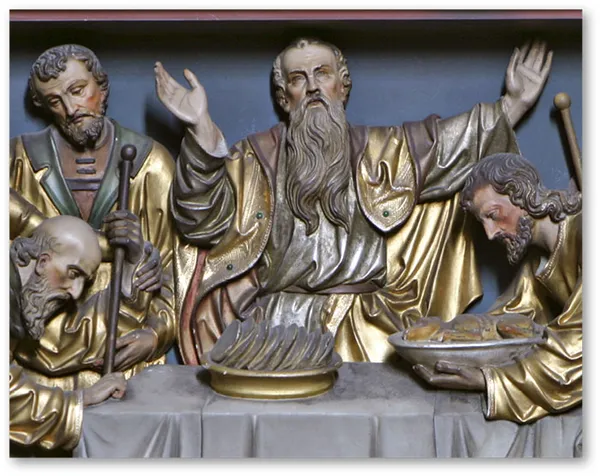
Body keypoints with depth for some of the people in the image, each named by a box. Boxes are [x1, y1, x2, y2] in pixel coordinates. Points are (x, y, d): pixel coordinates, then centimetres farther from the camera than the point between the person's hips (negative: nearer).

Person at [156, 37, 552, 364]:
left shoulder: (379, 151, 14)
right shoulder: (258, 157, 9)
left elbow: (445, 145, 7)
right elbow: (209, 214, -5)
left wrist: (513, 104, -3)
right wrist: (203, 128, -17)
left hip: (365, 325, 2)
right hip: (280, 322, -1)